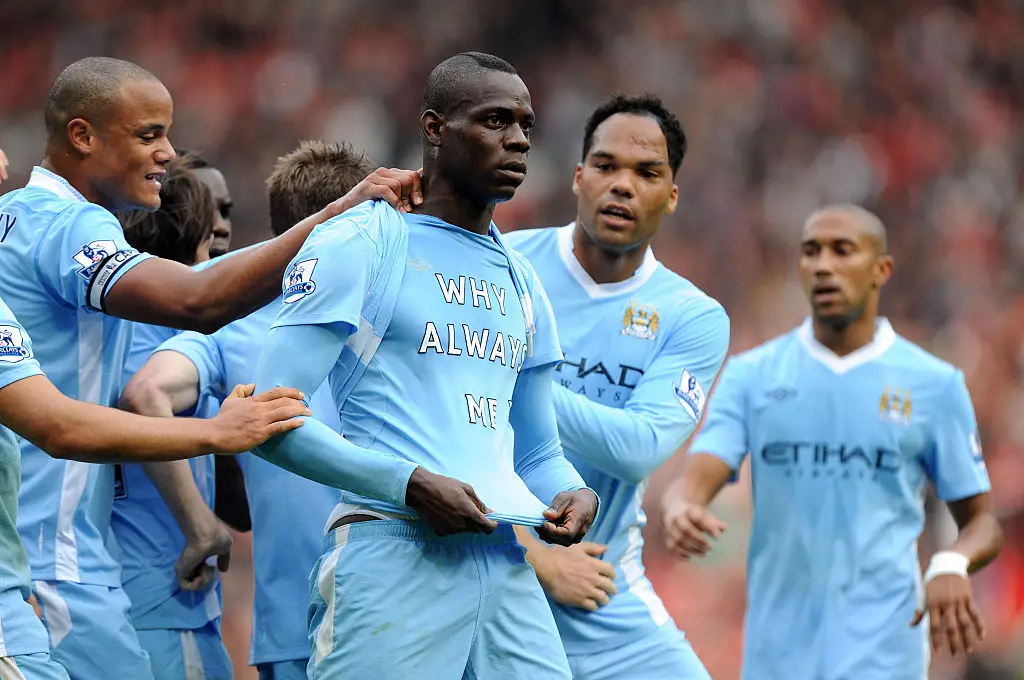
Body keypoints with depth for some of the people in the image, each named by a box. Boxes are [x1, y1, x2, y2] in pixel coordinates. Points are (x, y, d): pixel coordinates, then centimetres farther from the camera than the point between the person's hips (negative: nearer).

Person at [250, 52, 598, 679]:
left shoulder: (522, 284, 22)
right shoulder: (360, 246, -2)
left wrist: (573, 493, 4)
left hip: (503, 560, 7)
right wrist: (410, 483, -18)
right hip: (392, 555, -7)